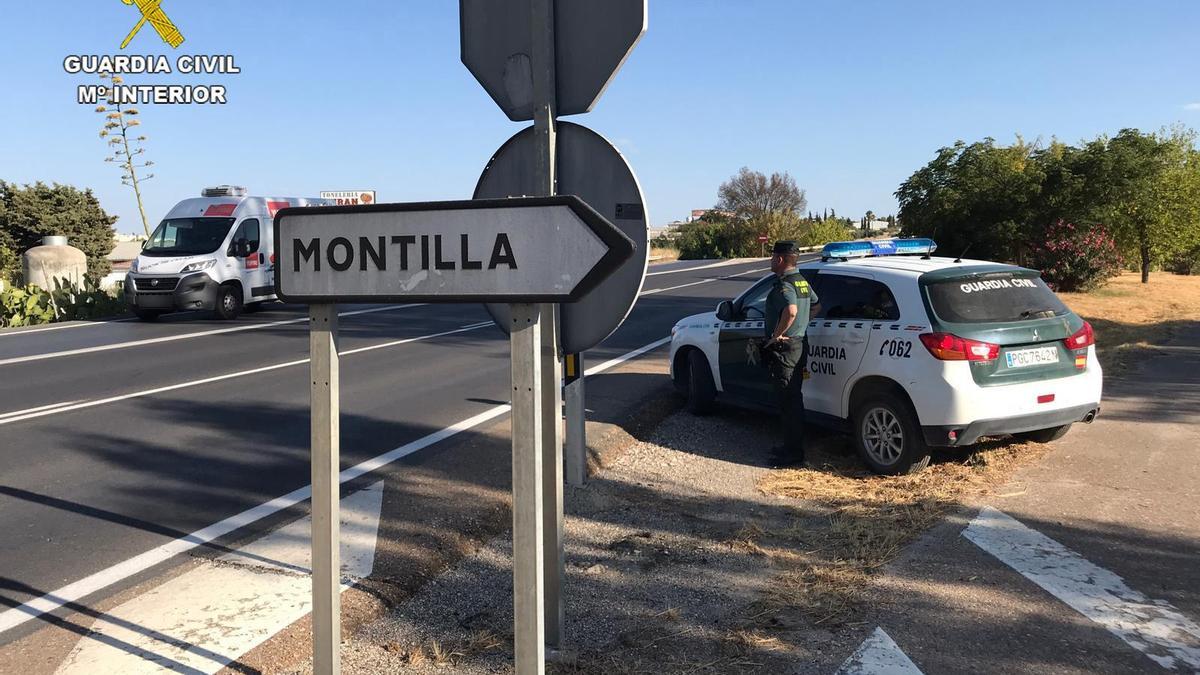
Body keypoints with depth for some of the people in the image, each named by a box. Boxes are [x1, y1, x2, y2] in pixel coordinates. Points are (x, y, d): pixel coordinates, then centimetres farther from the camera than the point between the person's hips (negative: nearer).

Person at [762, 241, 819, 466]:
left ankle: (793, 453, 3)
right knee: (793, 399, 17)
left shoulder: (784, 285, -20)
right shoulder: (802, 282, 11)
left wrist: (777, 335, -27)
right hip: (799, 344, 10)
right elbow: (815, 304, 27)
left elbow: (791, 310, -38)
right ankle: (792, 446, 26)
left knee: (787, 401, -3)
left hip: (784, 348, -10)